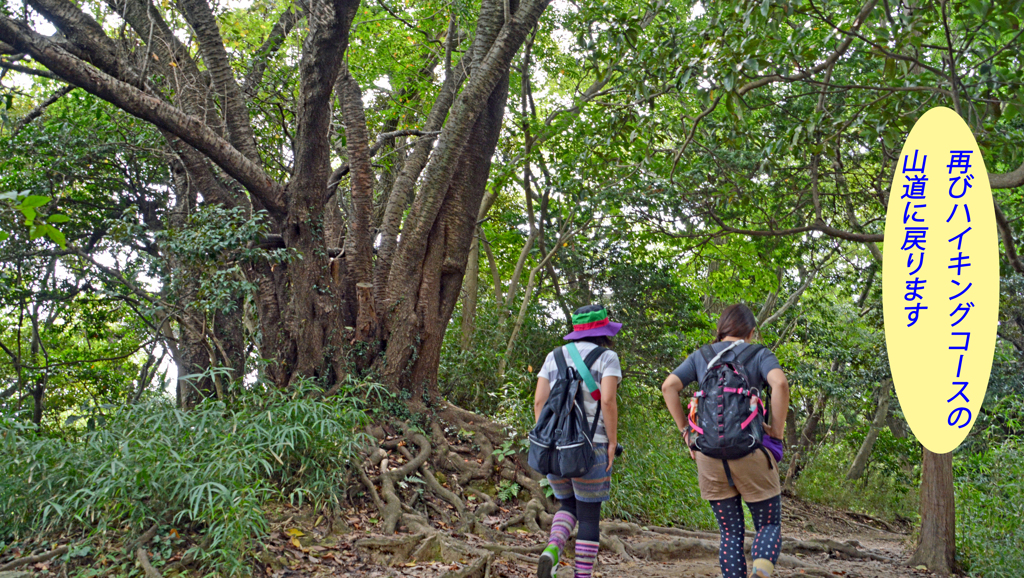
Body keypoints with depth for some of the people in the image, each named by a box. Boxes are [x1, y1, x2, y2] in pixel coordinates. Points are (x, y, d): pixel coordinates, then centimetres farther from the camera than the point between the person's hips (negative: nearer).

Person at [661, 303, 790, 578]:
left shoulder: (700, 356, 13)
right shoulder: (760, 355, 4)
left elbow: (669, 386, 1)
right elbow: (780, 383, -15)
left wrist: (685, 431, 5)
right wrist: (776, 433, -8)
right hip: (749, 452, -2)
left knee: (730, 533, 13)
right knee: (769, 524, 11)